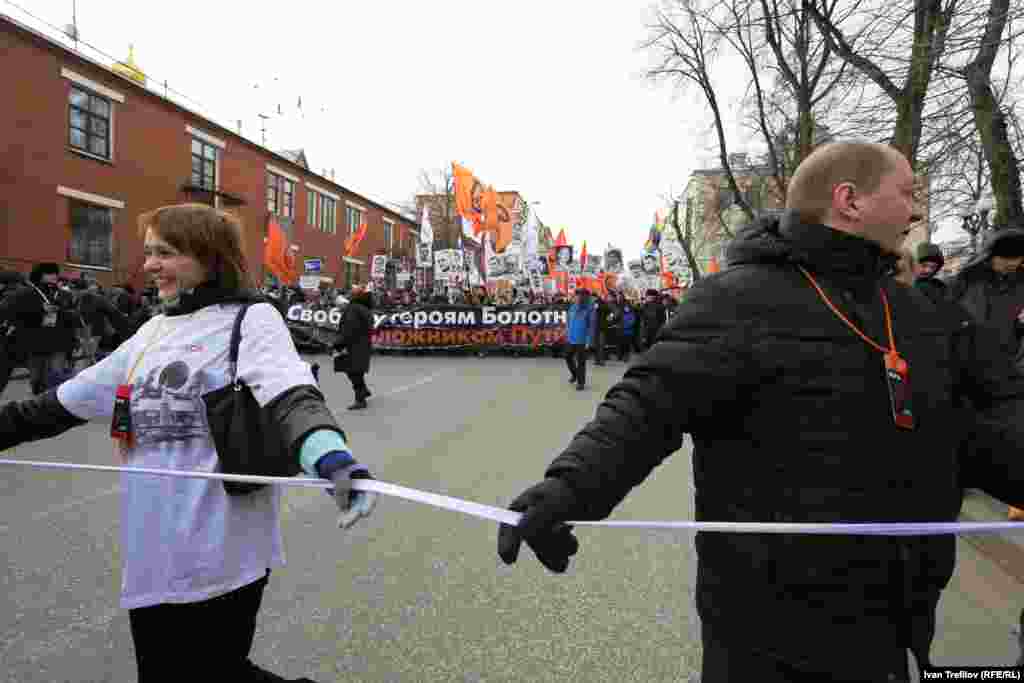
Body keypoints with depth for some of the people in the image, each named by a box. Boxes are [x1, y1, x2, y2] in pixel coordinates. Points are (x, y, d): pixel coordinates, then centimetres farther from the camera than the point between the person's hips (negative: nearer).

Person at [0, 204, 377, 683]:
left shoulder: (252, 318, -9)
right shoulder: (153, 331, 12)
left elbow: (290, 399, -27)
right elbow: (65, 403, 21)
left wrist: (333, 457, -45)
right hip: (151, 559, 7)